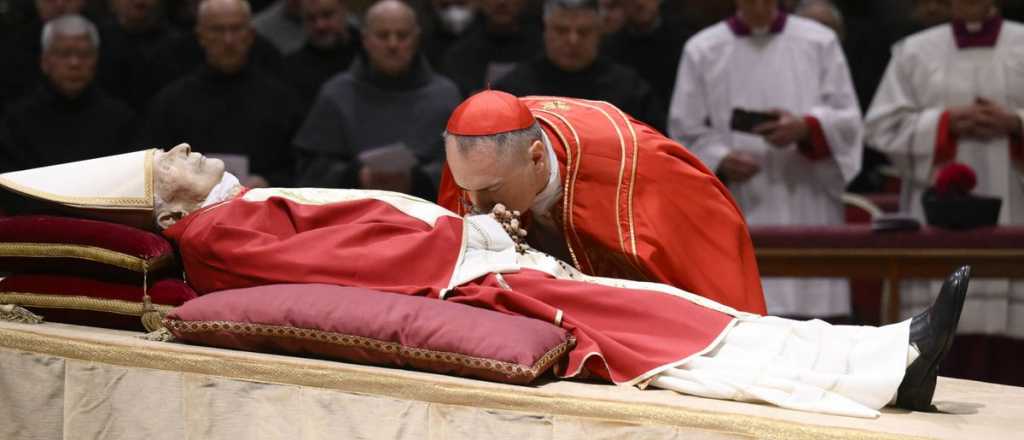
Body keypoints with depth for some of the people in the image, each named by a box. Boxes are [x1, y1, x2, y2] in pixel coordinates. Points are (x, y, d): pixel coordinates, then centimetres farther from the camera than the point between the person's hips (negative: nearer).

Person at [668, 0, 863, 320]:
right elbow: (685, 131, 5)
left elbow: (847, 120, 5)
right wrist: (720, 161, -15)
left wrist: (805, 128, -16)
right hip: (736, 220, -1)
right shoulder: (702, 51, 7)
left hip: (808, 213, 1)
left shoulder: (820, 43, 8)